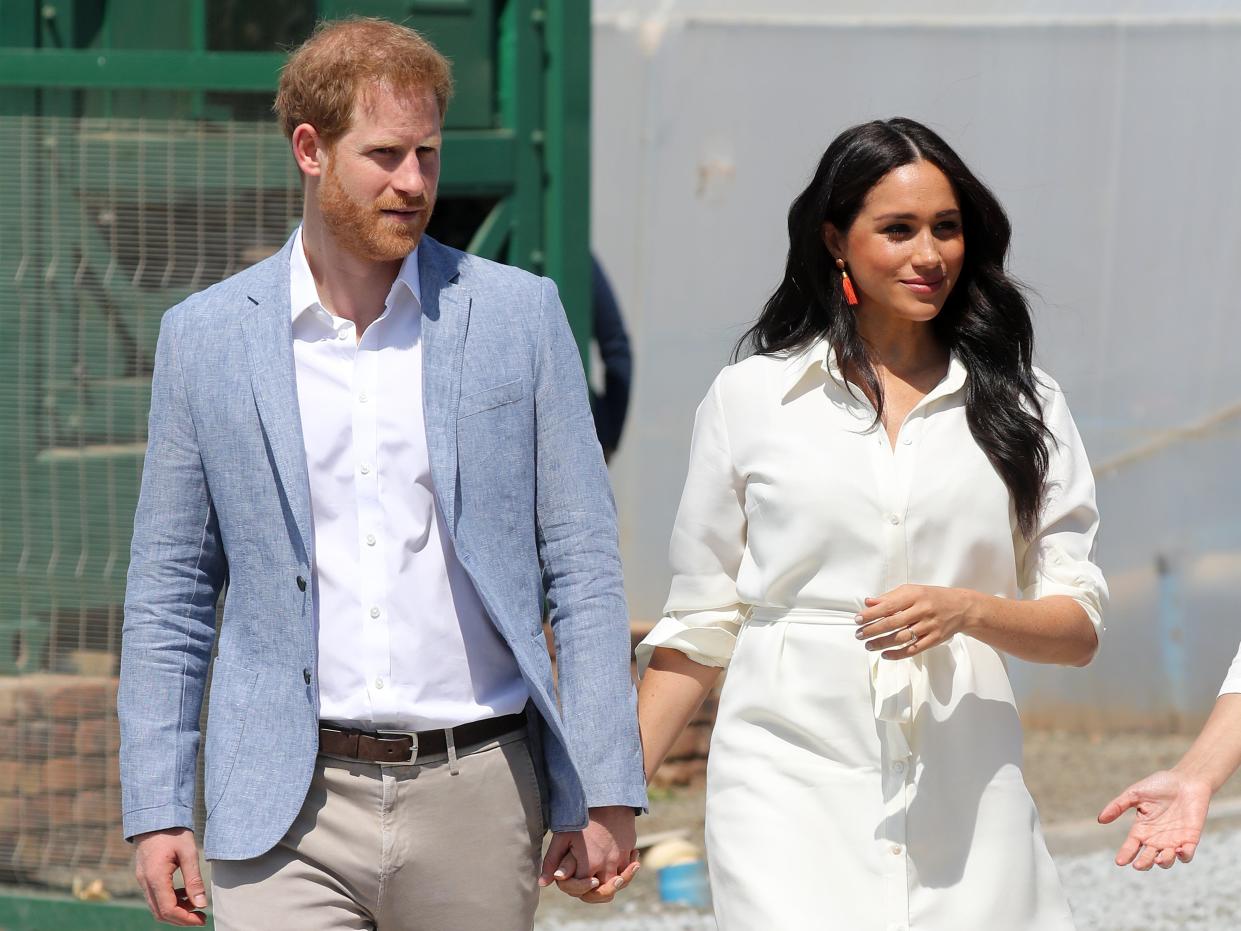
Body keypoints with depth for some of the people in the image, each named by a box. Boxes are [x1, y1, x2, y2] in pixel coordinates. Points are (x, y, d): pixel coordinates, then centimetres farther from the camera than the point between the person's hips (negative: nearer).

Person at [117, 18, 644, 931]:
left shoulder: (517, 315, 4)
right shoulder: (206, 335, 5)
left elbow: (583, 565, 4)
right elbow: (170, 591, 9)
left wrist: (605, 791, -1)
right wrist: (156, 812, 3)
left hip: (475, 792, 1)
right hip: (289, 815, 0)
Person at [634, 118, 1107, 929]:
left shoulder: (1021, 407, 10)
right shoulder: (748, 399, 8)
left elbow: (1079, 627, 7)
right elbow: (699, 628, 13)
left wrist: (965, 610, -12)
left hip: (964, 795, 2)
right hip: (790, 792, -2)